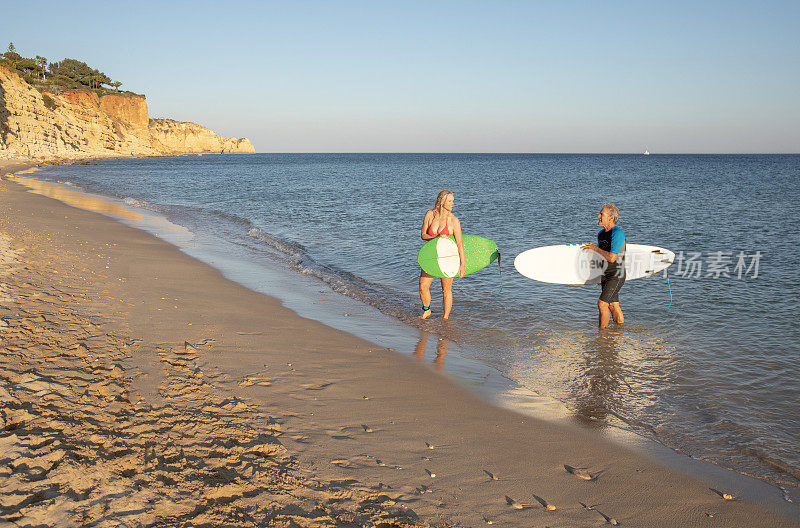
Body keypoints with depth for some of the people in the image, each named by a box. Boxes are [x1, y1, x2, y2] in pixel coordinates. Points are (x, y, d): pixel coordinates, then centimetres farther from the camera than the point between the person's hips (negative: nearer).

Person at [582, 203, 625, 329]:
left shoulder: (618, 233, -18)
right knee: (613, 305, 13)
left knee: (602, 304, -13)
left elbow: (611, 258, -25)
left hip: (616, 276, -8)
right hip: (605, 276, 8)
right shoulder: (601, 233, 9)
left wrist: (595, 248, -14)